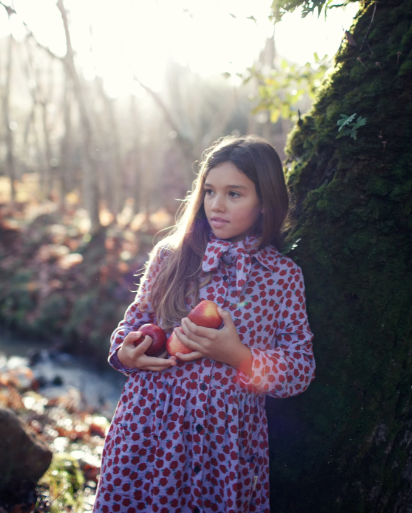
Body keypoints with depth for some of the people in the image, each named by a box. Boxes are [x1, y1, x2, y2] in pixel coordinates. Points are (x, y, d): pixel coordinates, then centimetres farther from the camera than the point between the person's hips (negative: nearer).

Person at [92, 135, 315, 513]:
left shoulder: (284, 276, -2)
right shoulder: (172, 255, 1)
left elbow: (302, 370, -3)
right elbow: (135, 322, 12)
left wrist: (238, 356, -19)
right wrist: (126, 353, -10)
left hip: (228, 441, 0)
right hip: (149, 429, 1)